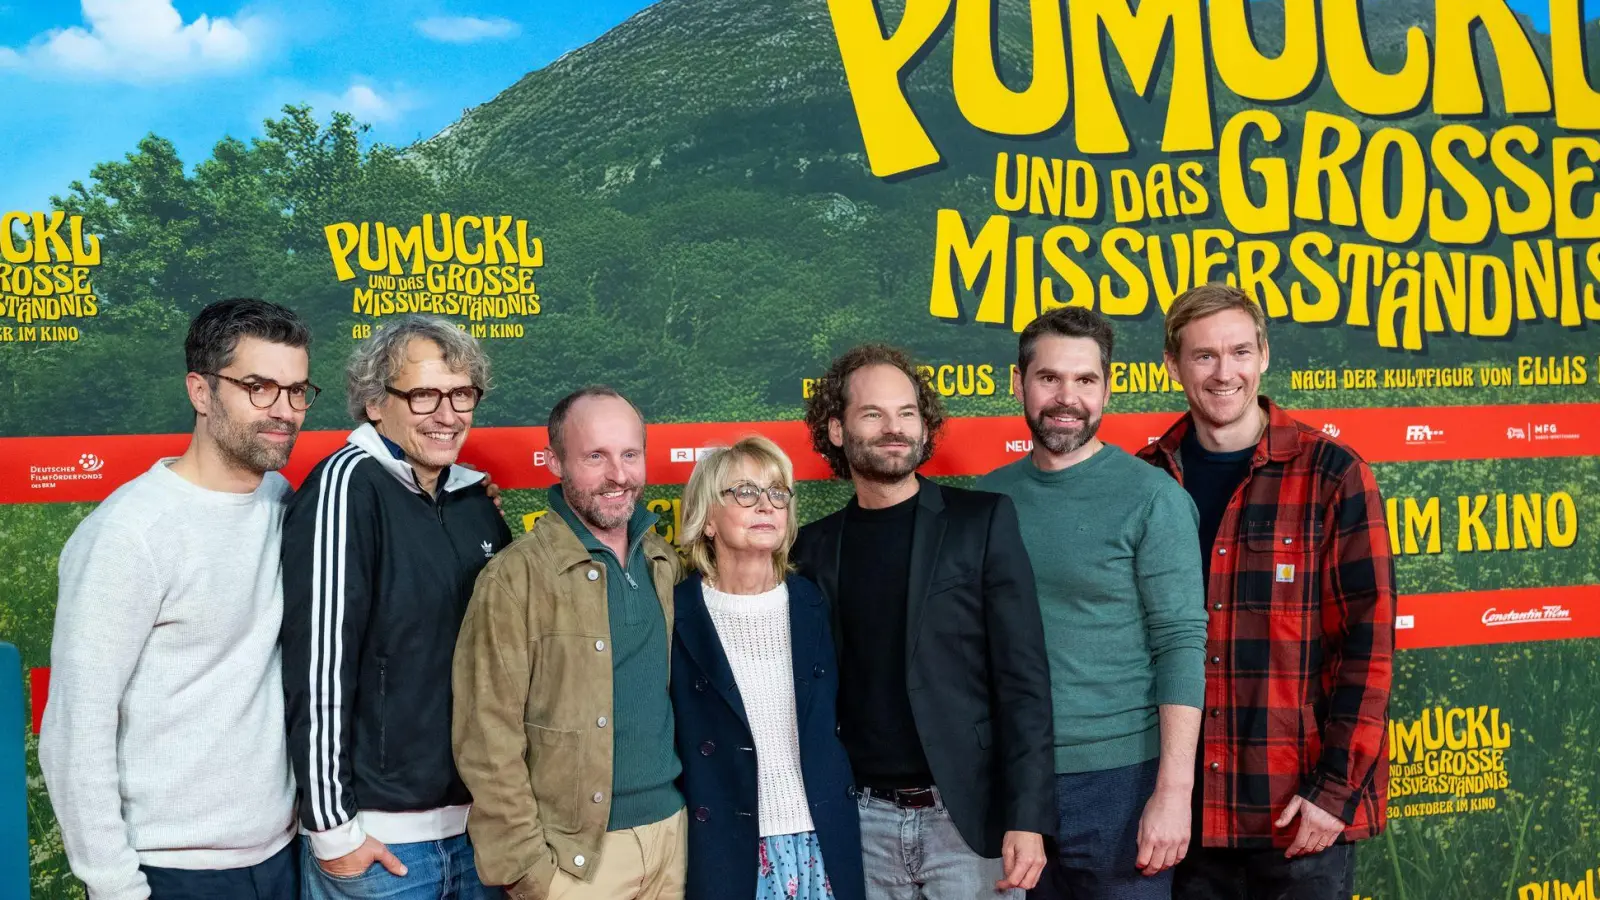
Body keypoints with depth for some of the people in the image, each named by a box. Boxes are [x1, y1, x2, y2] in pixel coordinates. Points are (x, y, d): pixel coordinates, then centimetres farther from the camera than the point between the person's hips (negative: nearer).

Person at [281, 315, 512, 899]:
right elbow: (317, 666, -17)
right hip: (379, 833, -6)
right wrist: (330, 824, -16)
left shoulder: (475, 497, 6)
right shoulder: (346, 486, -14)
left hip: (476, 822, 6)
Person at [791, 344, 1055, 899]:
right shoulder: (816, 546, 7)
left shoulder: (983, 521, -1)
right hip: (863, 820, 2)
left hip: (967, 814, -2)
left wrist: (1027, 818, -12)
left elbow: (1023, 678, -5)